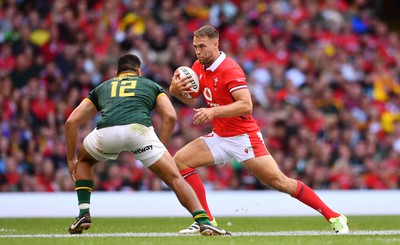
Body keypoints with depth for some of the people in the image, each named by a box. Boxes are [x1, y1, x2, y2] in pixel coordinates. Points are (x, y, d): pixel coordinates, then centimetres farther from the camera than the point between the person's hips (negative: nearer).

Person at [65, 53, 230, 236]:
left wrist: (71, 159, 35)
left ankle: (84, 214, 23)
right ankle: (204, 223, -8)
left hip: (106, 132, 2)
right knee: (174, 178, 8)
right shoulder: (151, 85, 33)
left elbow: (72, 121, 30)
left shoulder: (101, 88, 37)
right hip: (139, 129, -2)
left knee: (84, 161, 35)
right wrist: (159, 150, 20)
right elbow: (170, 116, 15)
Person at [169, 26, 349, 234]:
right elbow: (191, 99, 15)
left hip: (243, 137, -8)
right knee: (180, 161, -5)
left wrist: (213, 111, -38)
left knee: (278, 181, -12)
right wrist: (176, 90, -6)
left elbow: (246, 105, -30)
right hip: (220, 137, 8)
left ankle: (334, 217, -5)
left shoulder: (229, 69, -20)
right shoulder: (199, 67, 4)